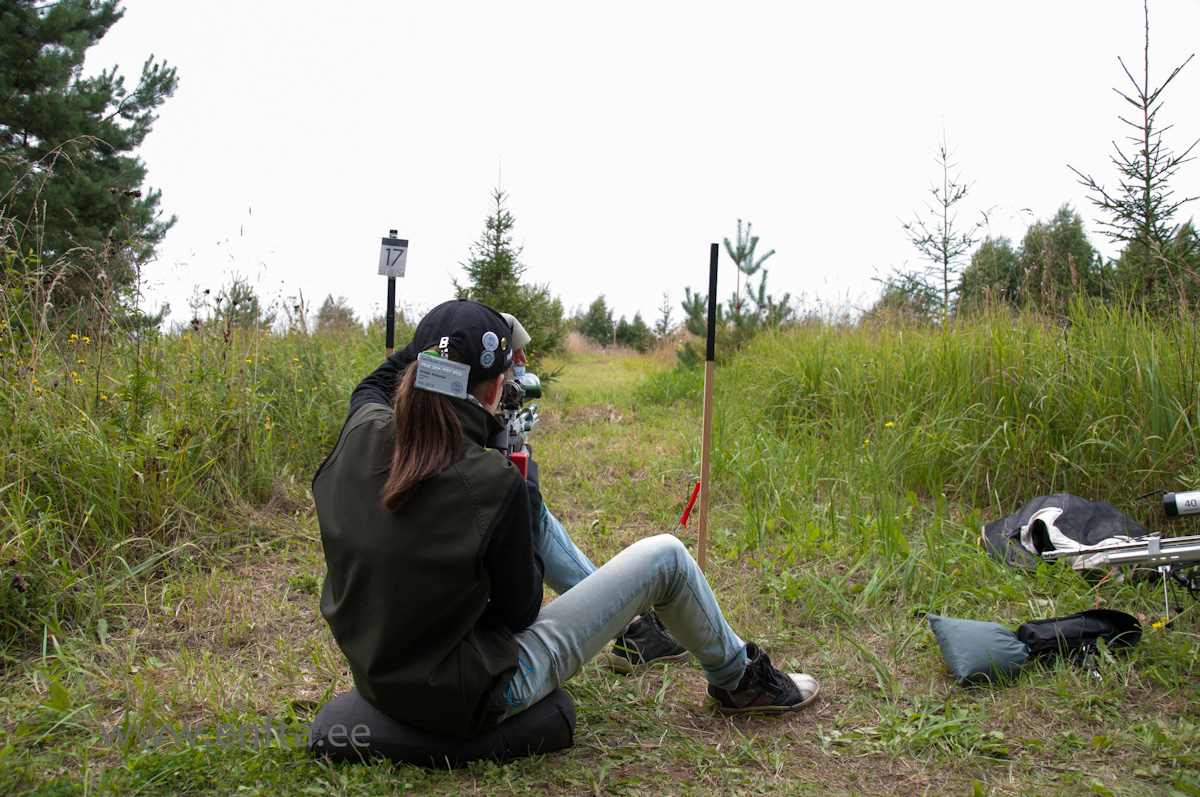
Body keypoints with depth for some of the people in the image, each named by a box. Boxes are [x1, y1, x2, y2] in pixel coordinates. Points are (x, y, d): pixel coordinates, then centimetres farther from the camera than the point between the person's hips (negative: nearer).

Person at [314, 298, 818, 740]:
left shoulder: (363, 432, -12)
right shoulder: (494, 484, -30)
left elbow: (370, 387, 17)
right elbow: (519, 613, -13)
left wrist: (427, 345, 11)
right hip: (468, 702, -7)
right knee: (664, 557, 0)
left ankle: (622, 608, 44)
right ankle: (739, 678, 28)